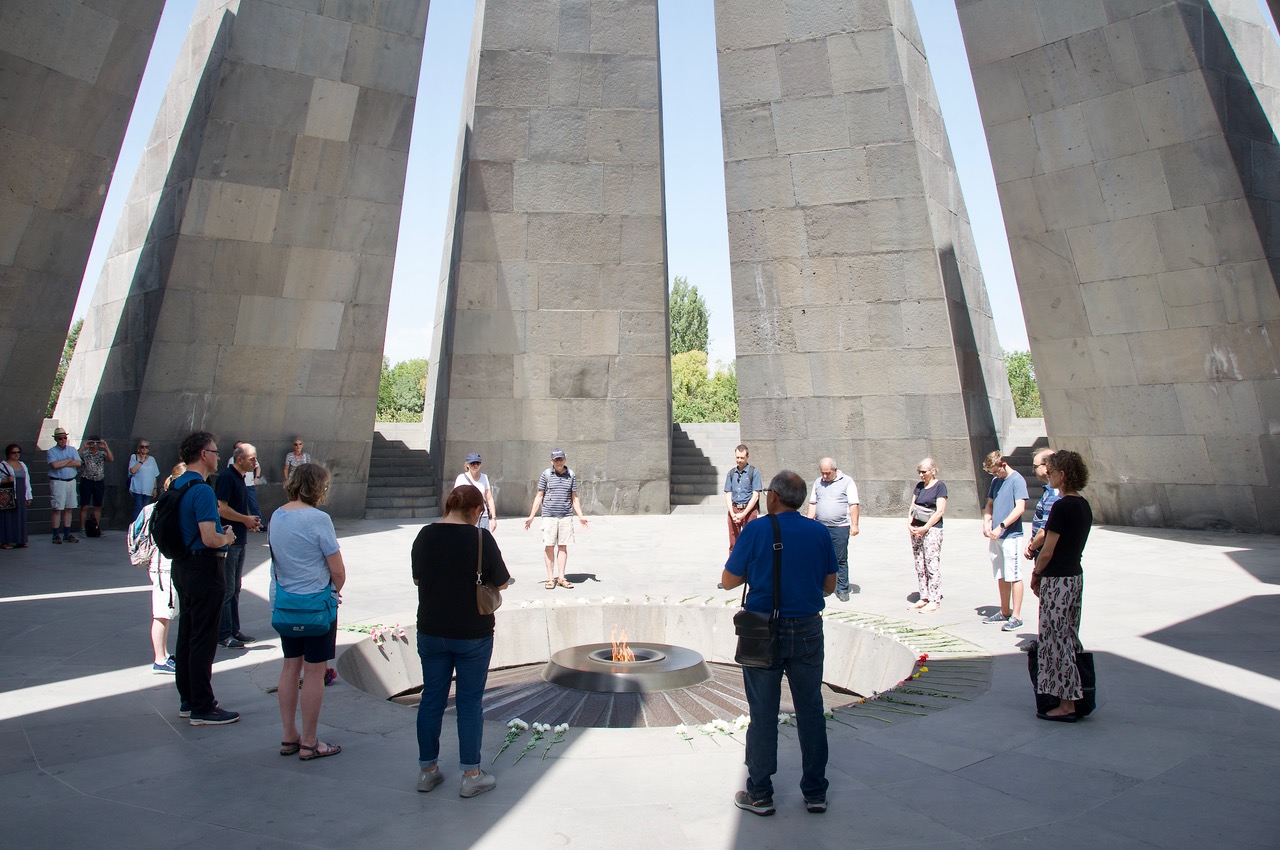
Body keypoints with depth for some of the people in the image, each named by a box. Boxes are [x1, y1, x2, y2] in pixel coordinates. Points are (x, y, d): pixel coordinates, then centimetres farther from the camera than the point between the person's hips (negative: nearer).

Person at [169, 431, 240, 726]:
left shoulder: (175, 485, 10)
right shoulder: (202, 490, -21)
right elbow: (210, 538, -28)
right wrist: (228, 538, -7)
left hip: (182, 566, 10)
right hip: (204, 569, -10)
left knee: (186, 635, 17)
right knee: (203, 640, -1)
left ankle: (188, 700, 29)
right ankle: (202, 708, 9)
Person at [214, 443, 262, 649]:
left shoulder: (240, 478, 14)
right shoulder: (226, 477, -15)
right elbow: (222, 509, -23)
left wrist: (250, 520, 7)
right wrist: (246, 519, -12)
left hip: (239, 541, 10)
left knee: (235, 588, 15)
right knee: (227, 589, -2)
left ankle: (234, 630, 24)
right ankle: (224, 635, 7)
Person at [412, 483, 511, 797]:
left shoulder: (425, 535, -4)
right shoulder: (481, 538, -17)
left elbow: (418, 579, 8)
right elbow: (501, 583, -8)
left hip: (431, 631, 4)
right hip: (472, 633, -4)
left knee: (432, 698, 16)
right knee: (469, 701, 8)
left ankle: (427, 770, 29)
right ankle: (471, 775, 19)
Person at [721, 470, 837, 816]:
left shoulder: (756, 531, -12)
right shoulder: (820, 532, -2)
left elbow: (729, 581, -6)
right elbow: (829, 586, 7)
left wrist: (736, 551, 11)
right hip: (808, 631, 3)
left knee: (763, 714, 9)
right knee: (810, 711, 15)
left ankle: (760, 794, 21)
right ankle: (816, 793, 28)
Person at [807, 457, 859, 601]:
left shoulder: (847, 482, -1)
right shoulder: (818, 483, 12)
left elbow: (853, 505, -5)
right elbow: (813, 503, 16)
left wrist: (854, 525, -10)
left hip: (840, 527, -4)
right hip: (820, 527, 4)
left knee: (841, 560, 2)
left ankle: (842, 589, 12)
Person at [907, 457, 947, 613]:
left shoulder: (939, 486, -5)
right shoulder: (919, 485, 14)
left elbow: (940, 511, -11)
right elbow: (912, 506, 14)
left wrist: (925, 528, -14)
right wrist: (909, 523, -2)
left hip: (932, 529, -7)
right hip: (916, 529, 7)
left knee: (932, 564, -6)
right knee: (919, 565, 8)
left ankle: (934, 600, 0)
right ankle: (924, 597, 16)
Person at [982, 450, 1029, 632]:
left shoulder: (1017, 480, -10)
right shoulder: (996, 481, 12)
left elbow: (1020, 508, -18)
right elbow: (989, 504, 18)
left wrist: (1001, 527, -21)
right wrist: (986, 522, 2)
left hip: (1011, 536, -7)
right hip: (995, 536, 7)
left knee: (1013, 576, -2)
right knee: (1001, 576, 14)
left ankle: (1016, 617, 5)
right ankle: (1005, 612, 25)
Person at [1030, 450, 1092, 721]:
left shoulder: (1062, 506, -19)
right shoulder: (1084, 505, 8)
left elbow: (1047, 550, -18)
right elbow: (1072, 544, 13)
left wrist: (1035, 574, -1)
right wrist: (1043, 574, 14)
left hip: (1057, 580, -9)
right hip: (1076, 575, 9)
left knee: (1057, 640, 0)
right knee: (1069, 637, 17)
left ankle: (1066, 705, 8)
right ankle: (1072, 697, 27)